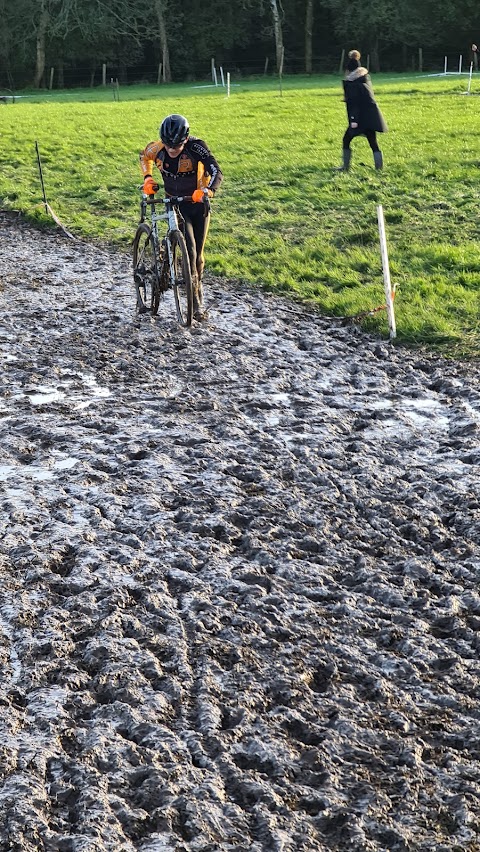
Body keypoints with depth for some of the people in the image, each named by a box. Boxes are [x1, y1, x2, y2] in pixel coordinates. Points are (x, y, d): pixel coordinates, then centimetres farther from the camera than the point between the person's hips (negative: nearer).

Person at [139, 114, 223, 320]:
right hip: (175, 204, 0)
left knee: (198, 253, 6)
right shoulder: (157, 148, -15)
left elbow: (217, 172, -32)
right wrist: (147, 178, -5)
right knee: (189, 246, -20)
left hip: (198, 203, 0)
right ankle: (195, 300, -17)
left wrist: (207, 190, -50)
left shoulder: (196, 146, -23)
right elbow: (144, 157, 10)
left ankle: (198, 296, 25)